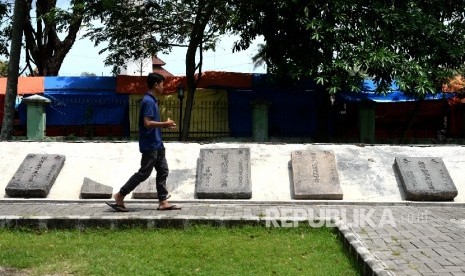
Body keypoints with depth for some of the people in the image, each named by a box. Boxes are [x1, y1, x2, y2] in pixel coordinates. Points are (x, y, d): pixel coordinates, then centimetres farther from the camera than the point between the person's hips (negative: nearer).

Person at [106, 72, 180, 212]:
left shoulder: (152, 100, 14)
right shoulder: (148, 101, -18)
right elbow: (147, 123, -25)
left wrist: (164, 124, 11)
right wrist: (165, 124, -17)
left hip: (157, 144, 10)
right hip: (150, 145, -10)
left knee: (163, 170, 9)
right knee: (144, 173, -4)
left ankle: (163, 202, 11)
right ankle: (119, 196, 6)